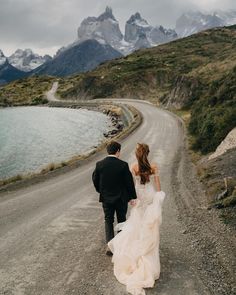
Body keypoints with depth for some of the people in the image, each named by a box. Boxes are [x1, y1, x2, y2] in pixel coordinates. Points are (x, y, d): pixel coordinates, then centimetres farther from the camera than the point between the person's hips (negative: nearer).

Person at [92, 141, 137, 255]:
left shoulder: (99, 164, -10)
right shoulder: (123, 165, -17)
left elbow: (95, 180, 0)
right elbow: (129, 182, -12)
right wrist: (133, 197, 0)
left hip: (106, 198, 2)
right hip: (121, 198, -1)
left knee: (108, 221, 16)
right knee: (122, 220, 18)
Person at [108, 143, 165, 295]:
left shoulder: (133, 167, -13)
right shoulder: (154, 166, -12)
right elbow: (157, 184, -7)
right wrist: (159, 197, 4)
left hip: (139, 197, 0)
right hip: (151, 196, 0)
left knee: (138, 223, 17)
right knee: (150, 226, 13)